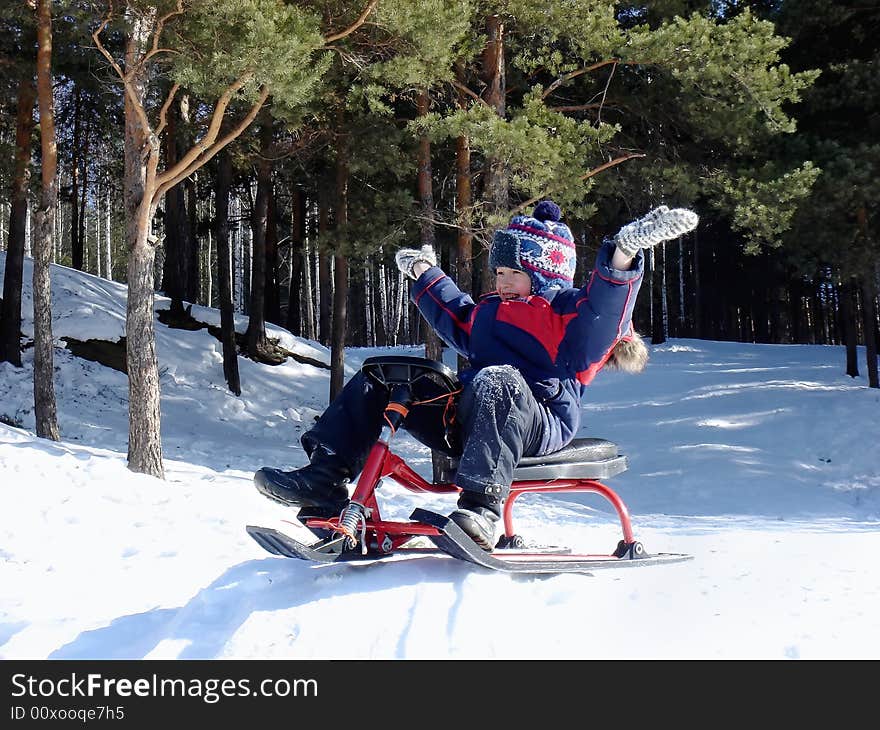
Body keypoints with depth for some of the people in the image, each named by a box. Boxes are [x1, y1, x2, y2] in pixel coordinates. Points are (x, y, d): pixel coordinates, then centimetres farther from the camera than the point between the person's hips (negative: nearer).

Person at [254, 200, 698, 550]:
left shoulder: (568, 310, 2)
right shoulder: (490, 310, 27)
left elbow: (605, 308, -22)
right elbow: (455, 320, 48)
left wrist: (624, 251, -39)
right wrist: (427, 276, 57)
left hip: (538, 424, -8)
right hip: (466, 418, 9)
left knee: (497, 381, -43)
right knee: (376, 377, 4)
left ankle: (481, 508, -53)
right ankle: (325, 481, -11)